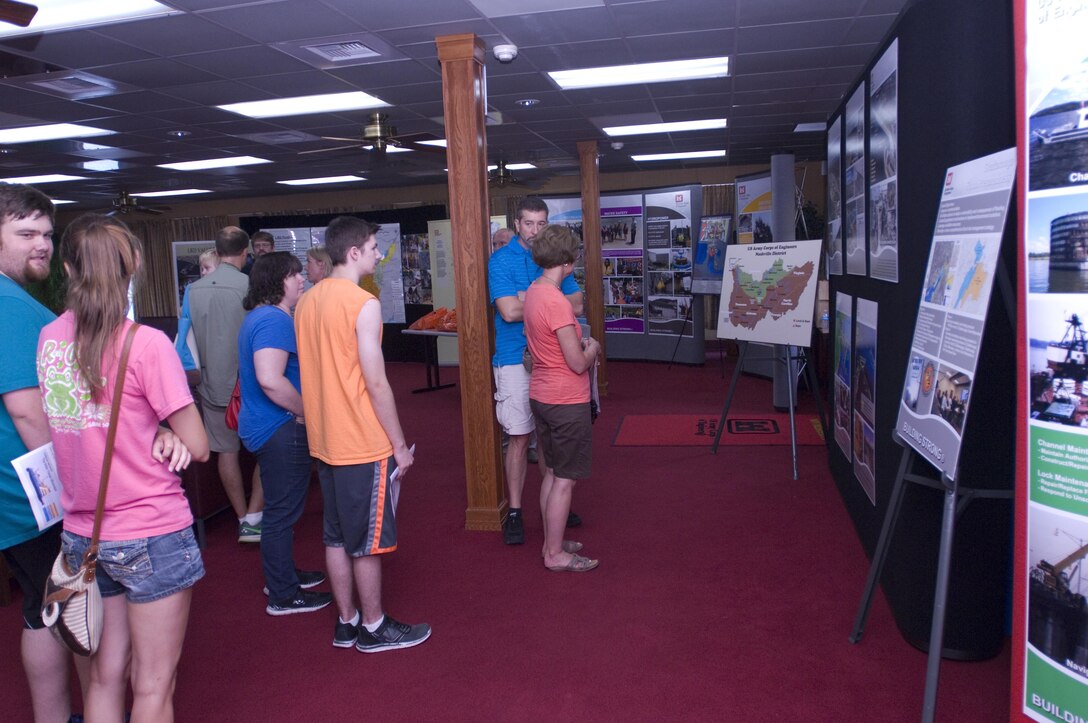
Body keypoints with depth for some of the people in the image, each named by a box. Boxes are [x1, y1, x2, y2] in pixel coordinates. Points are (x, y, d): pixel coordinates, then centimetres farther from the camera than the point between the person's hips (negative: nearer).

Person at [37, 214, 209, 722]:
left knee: (105, 675, 20)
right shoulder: (146, 343, -17)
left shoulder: (48, 338, 1)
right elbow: (197, 447, -14)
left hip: (82, 534, 6)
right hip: (150, 534, -6)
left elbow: (51, 431, 11)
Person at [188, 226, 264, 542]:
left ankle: (243, 518, 22)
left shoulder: (194, 289, -1)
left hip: (213, 384, 4)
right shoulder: (249, 286, -14)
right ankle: (253, 519, 4)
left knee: (226, 450, 14)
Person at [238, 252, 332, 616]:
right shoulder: (274, 320, -20)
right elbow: (271, 380, -32)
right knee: (282, 512, 0)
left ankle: (282, 575, 38)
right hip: (280, 430, -11)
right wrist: (308, 412, -19)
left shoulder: (259, 317, 14)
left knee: (280, 508, 22)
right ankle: (283, 596, 12)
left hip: (266, 426, 11)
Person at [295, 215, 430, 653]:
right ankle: (373, 628, 20)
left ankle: (346, 623, 28)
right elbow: (376, 382, -19)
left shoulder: (307, 301, 8)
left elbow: (314, 370, 13)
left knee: (337, 534, 16)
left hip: (324, 441, 8)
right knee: (368, 540, 5)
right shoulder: (363, 304, -17)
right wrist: (400, 445, -11)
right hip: (363, 443, -8)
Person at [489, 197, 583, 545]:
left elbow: (576, 305, -1)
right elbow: (509, 311, -19)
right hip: (516, 359, -4)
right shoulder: (501, 260, -6)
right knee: (520, 437, -1)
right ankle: (514, 512, 11)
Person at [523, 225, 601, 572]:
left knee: (552, 473, 19)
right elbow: (578, 364, -20)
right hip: (567, 402, -9)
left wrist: (580, 345, 10)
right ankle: (556, 554, 13)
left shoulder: (533, 292, 5)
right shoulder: (557, 302, -23)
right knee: (564, 480, 2)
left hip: (541, 397, 9)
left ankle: (551, 542, 30)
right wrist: (592, 348, 0)